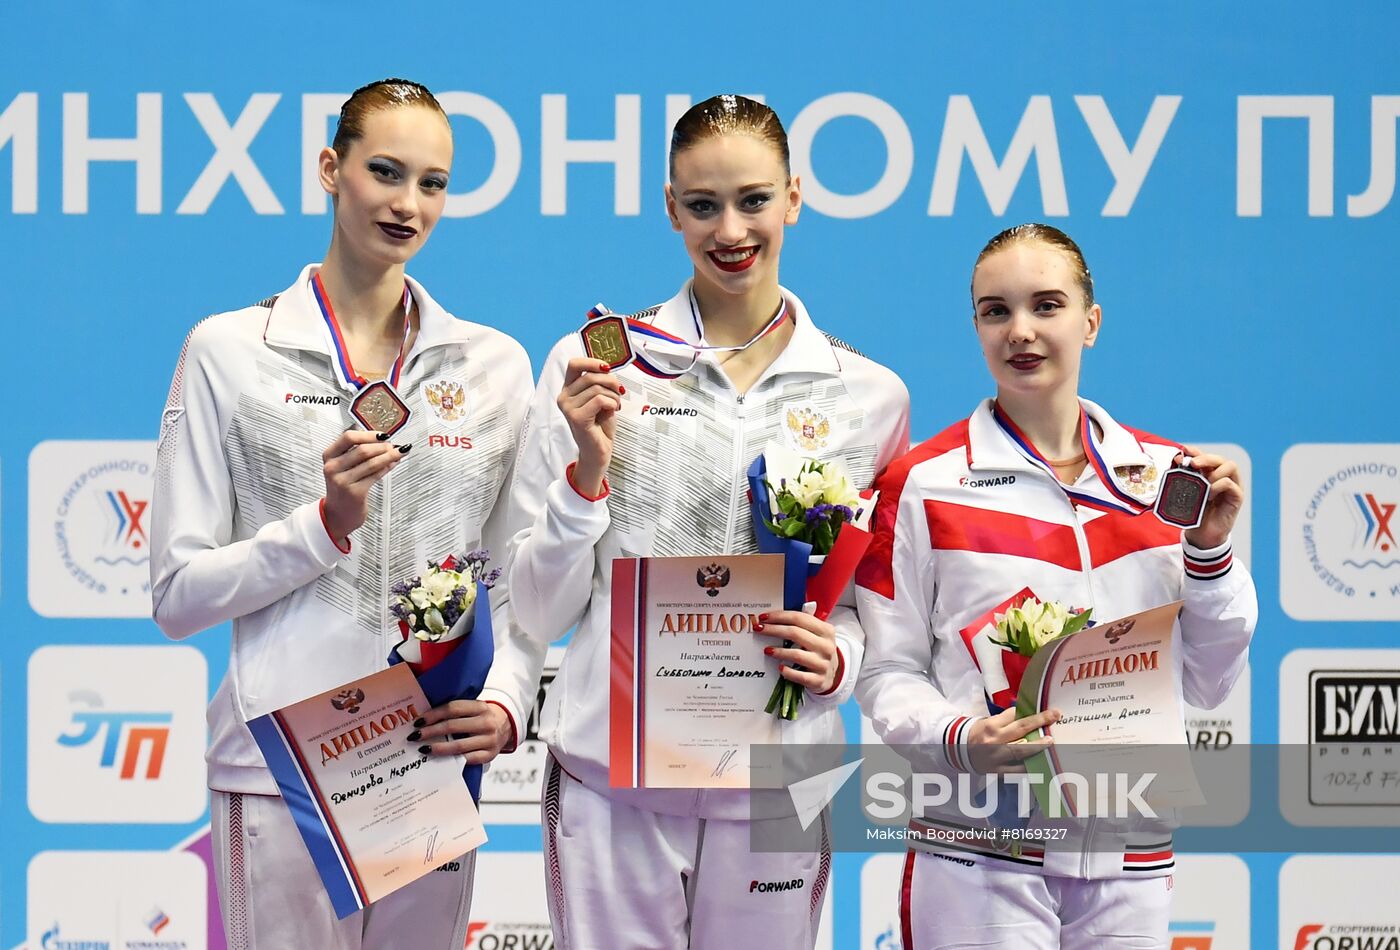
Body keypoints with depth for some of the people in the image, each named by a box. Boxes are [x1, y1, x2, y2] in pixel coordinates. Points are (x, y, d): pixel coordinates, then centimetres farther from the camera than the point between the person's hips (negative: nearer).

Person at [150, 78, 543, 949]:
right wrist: (328, 523, -15)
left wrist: (505, 703, -9)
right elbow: (179, 596, -3)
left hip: (437, 763, 3)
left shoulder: (495, 364, 9)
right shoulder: (228, 352, 0)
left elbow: (519, 584, 10)